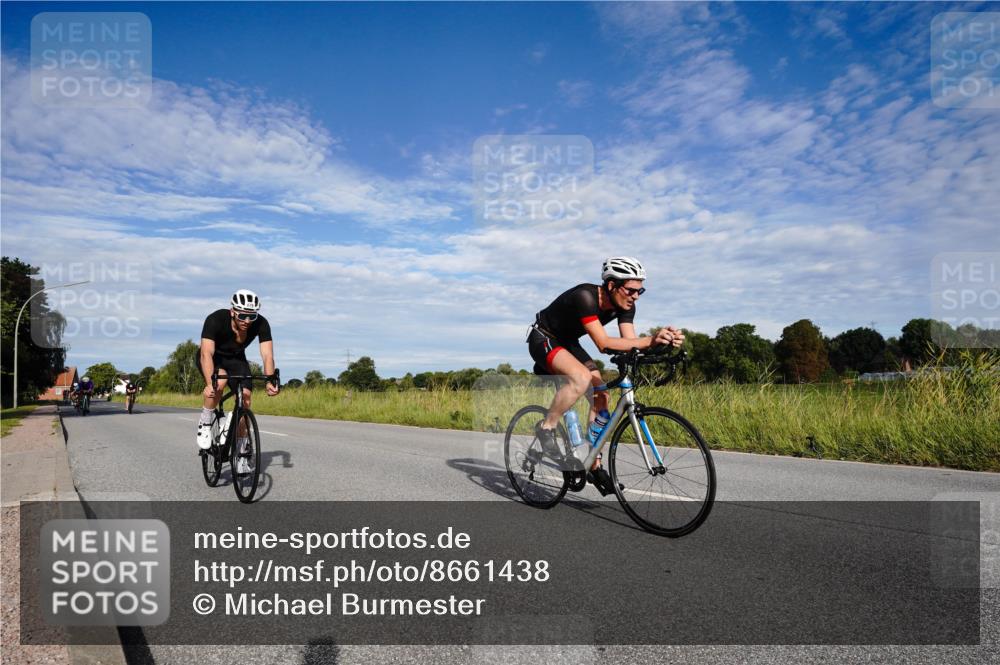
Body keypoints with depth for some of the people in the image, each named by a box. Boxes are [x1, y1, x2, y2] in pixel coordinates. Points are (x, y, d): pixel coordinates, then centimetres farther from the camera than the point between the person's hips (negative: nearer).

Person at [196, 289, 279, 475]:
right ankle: (205, 424, -10)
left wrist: (270, 381, -50)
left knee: (245, 397, -14)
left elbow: (267, 356, -33)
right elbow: (207, 353, -44)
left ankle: (241, 453, 0)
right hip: (213, 357, -3)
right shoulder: (215, 320, -35)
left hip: (236, 359, 3)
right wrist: (209, 383, -58)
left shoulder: (261, 324, -28)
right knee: (219, 382, -35)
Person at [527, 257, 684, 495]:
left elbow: (630, 341, -20)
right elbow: (604, 344, -39)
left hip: (567, 343, 8)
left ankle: (594, 466, 4)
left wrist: (661, 340, -38)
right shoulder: (585, 296, -33)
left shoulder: (624, 305, -10)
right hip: (543, 339, -8)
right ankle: (546, 428, -16)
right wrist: (651, 341, -48)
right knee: (582, 377, -35)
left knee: (600, 395, -5)